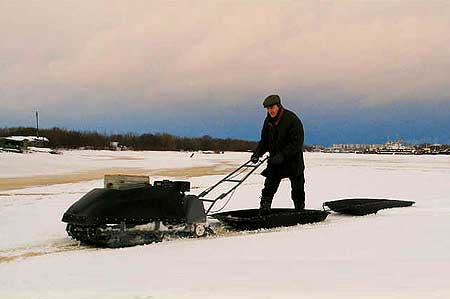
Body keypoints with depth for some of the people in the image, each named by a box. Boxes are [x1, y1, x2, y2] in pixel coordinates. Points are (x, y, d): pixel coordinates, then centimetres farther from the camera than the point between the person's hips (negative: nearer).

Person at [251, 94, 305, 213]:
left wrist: (282, 156, -29)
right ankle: (263, 211, -3)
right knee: (269, 187, -5)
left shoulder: (292, 119, -17)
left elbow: (297, 143, -21)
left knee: (297, 189, 8)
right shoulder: (269, 120, 3)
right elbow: (264, 140, 11)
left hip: (293, 160, -4)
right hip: (275, 160, 4)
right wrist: (257, 152, -8)